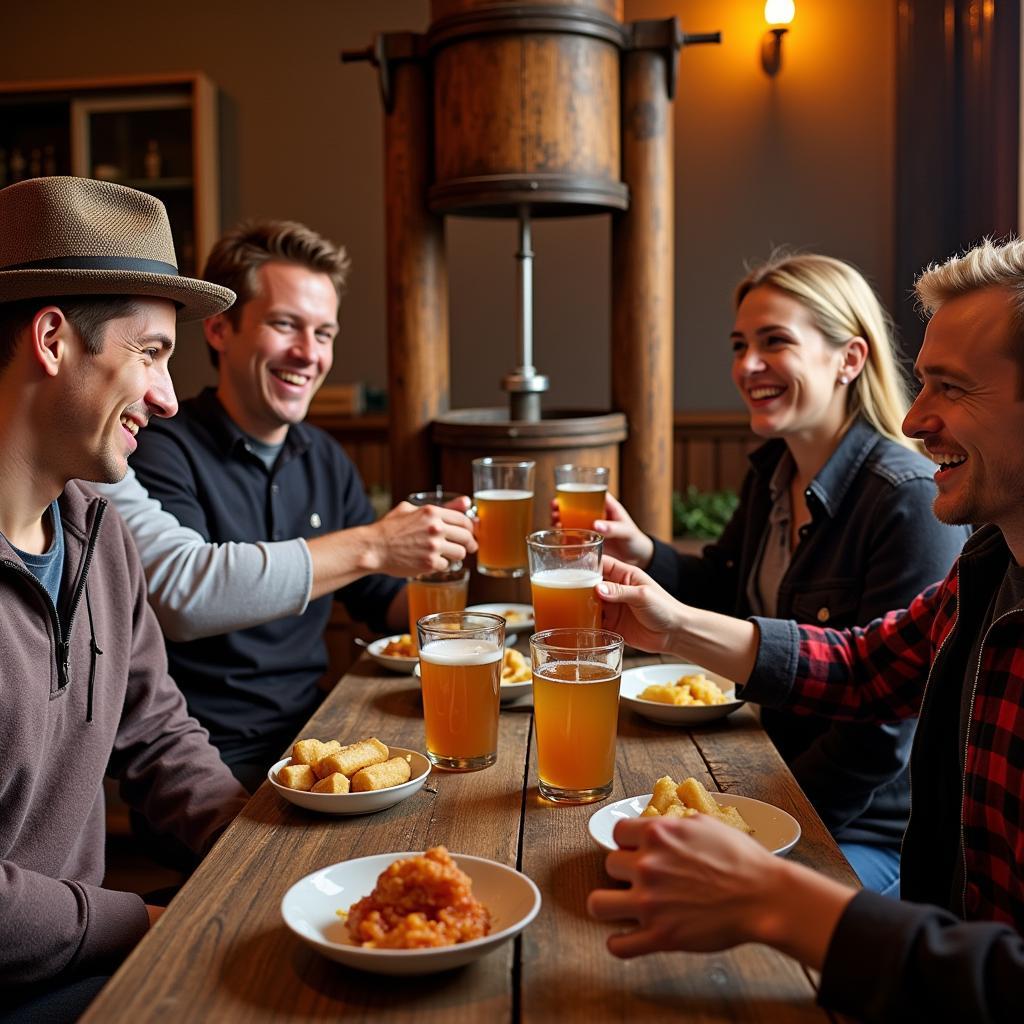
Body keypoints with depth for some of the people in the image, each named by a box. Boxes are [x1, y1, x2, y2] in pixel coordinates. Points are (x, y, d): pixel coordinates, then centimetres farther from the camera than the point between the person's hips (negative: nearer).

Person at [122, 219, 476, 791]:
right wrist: (369, 546, -28)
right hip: (209, 759, -7)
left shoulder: (324, 459, 12)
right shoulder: (163, 453, -11)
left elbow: (383, 601, 18)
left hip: (311, 735, 7)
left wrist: (434, 563, -5)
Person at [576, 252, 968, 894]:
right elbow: (724, 596, 16)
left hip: (872, 834, -7)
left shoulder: (912, 501, -22)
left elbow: (886, 728, -22)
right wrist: (640, 552, -3)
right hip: (771, 786, 7)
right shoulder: (772, 470, 3)